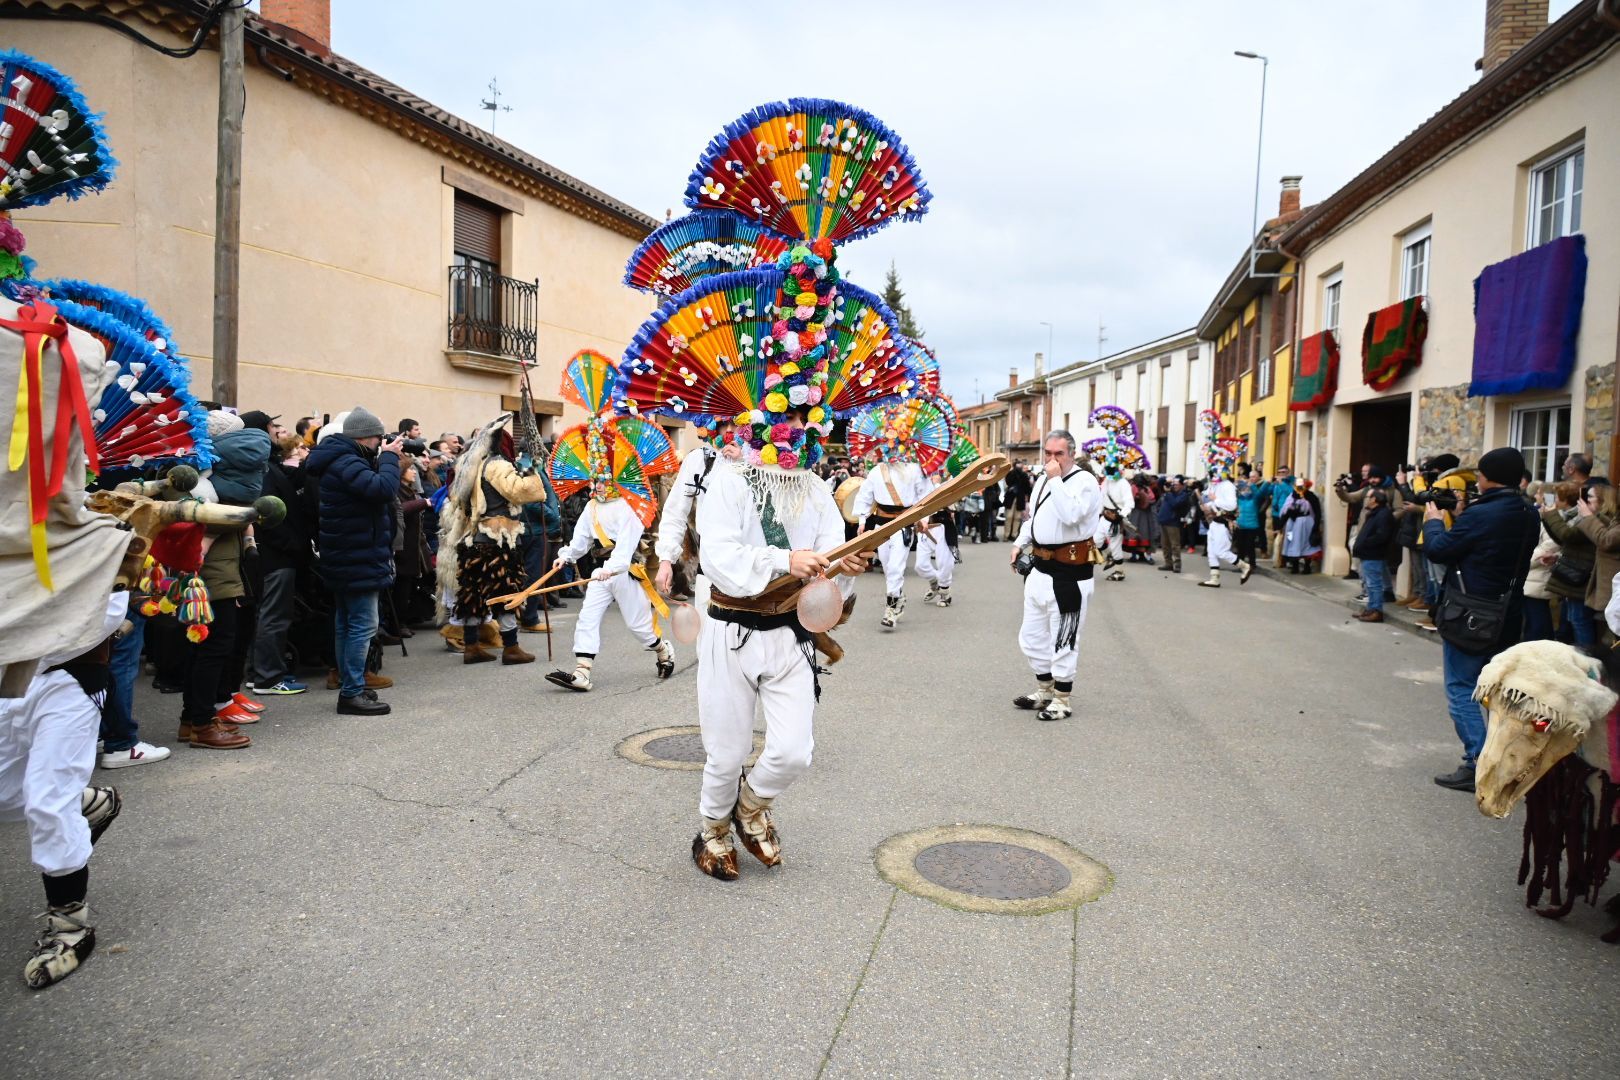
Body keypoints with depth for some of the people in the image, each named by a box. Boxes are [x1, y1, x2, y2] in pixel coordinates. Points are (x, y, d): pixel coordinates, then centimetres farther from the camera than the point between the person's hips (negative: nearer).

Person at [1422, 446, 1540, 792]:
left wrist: (1433, 521, 5)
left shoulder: (1479, 514, -20)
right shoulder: (1529, 518, 5)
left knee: (1461, 688, -2)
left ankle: (1477, 765, -8)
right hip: (1508, 616, 8)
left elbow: (1437, 550, -13)